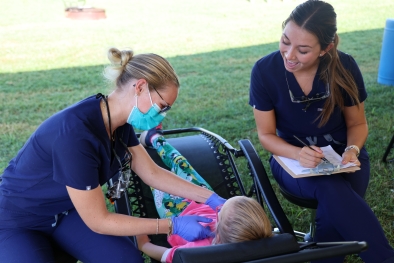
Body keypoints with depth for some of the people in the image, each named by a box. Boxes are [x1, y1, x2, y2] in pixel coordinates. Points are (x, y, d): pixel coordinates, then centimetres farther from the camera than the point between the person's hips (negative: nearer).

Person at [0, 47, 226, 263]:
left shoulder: (120, 121, -10)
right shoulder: (76, 133, -35)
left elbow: (152, 173, 1)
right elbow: (98, 221, -28)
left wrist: (210, 198, -5)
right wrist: (173, 226, -24)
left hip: (68, 209, 7)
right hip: (19, 220, -7)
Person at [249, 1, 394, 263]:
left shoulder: (344, 67, -15)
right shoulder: (264, 71, -17)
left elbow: (357, 123, 1)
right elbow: (266, 135, -8)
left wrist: (352, 150, -21)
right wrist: (299, 153, -27)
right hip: (291, 158, -1)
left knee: (333, 210, -31)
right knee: (332, 190, -33)